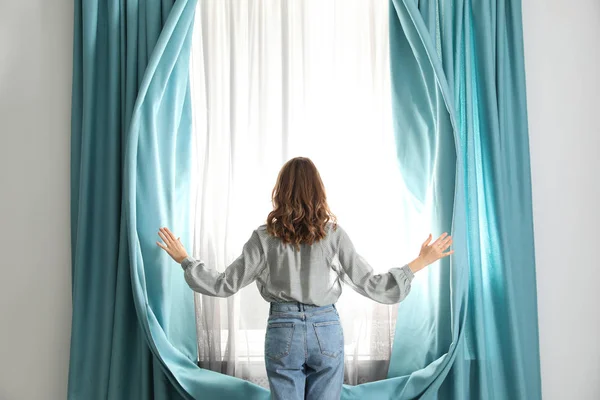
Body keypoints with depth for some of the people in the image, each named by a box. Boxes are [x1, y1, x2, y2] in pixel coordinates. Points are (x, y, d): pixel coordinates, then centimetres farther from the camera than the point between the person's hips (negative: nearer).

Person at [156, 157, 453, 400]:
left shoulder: (266, 236, -7)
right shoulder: (333, 233, -5)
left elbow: (225, 284, -3)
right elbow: (370, 284, -4)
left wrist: (184, 260, 10)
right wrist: (420, 262, 5)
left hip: (283, 332, -1)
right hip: (326, 330, 1)